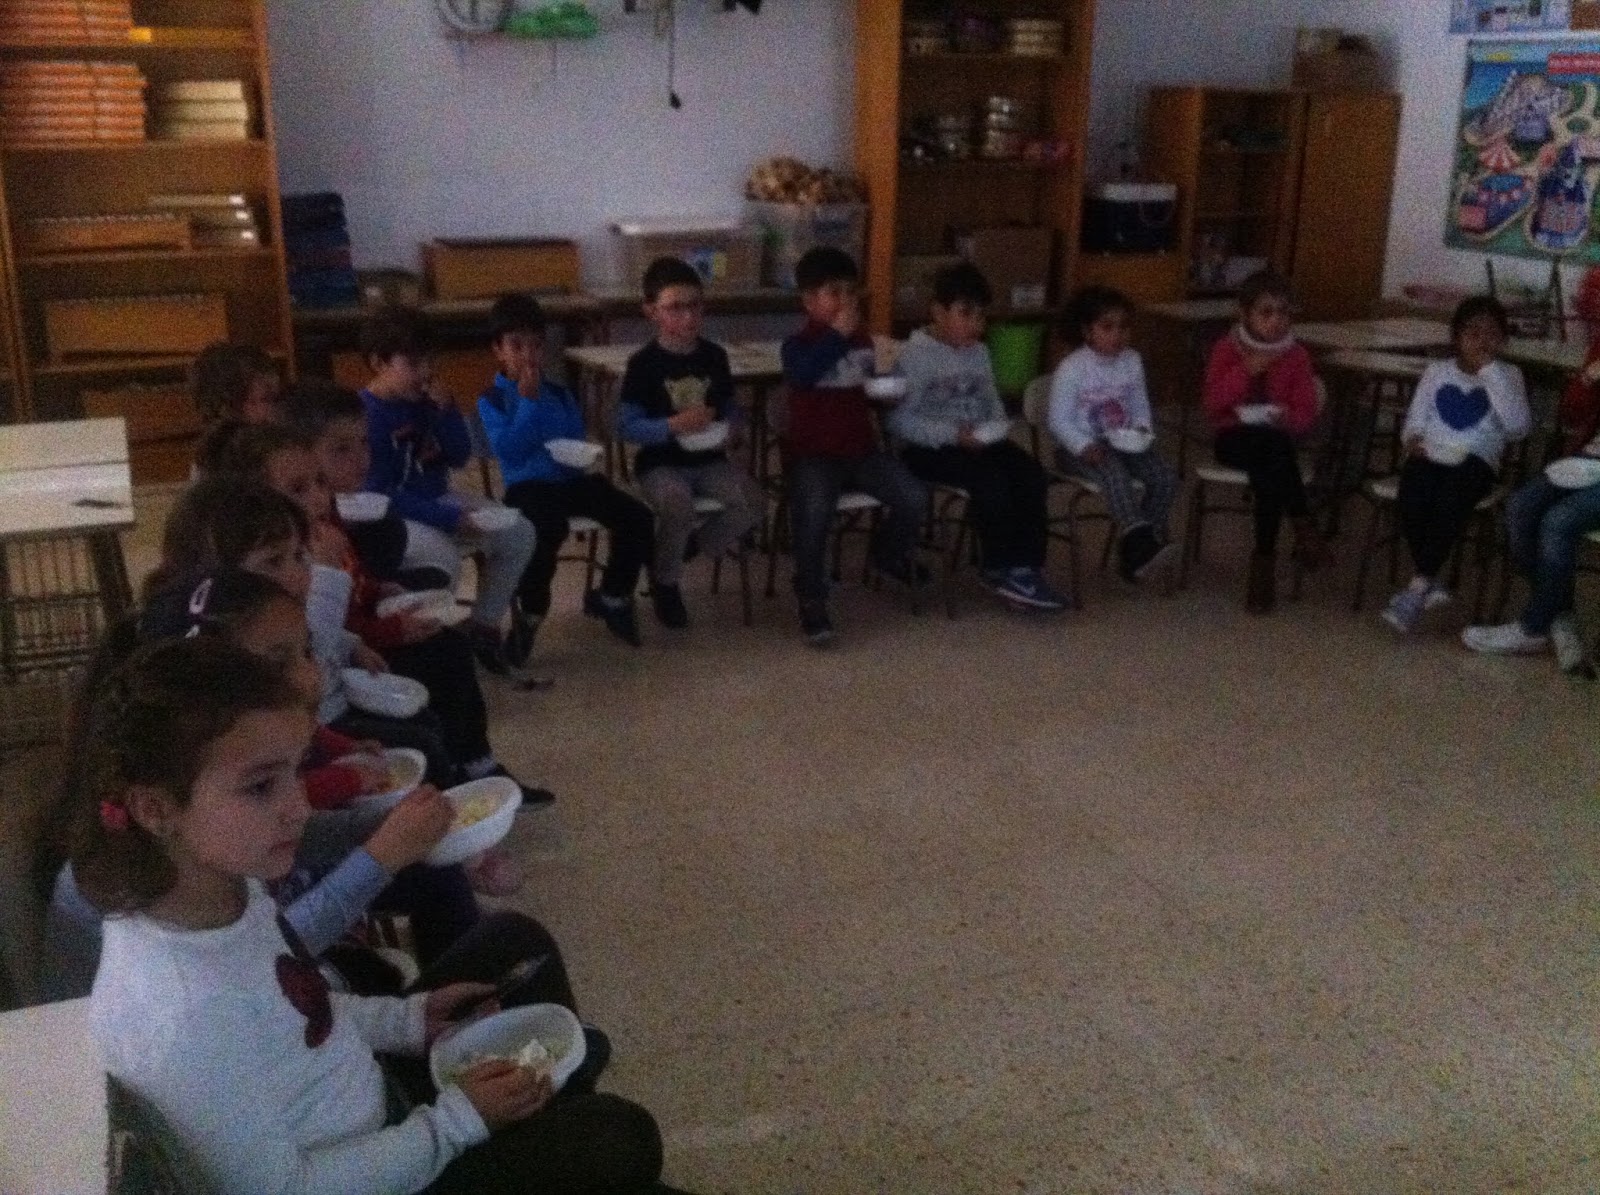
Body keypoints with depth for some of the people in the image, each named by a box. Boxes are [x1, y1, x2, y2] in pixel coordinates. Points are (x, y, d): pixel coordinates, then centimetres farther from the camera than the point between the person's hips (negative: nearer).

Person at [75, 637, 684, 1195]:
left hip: (374, 1113, 8)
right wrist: (456, 1122, -21)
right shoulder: (182, 1014, -38)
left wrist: (406, 1020, 1)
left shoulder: (228, 887, -11)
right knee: (619, 1139, -1)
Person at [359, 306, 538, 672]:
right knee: (442, 554, -36)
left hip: (436, 500, 8)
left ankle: (483, 625, 9)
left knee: (519, 533, -4)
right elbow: (379, 493, -23)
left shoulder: (423, 402, 2)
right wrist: (449, 518, -26)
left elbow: (460, 457, 6)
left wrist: (446, 409, -12)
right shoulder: (366, 416, -21)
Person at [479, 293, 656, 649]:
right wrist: (527, 402, -14)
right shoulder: (492, 399, 1)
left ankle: (611, 598, 8)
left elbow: (574, 435, 0)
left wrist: (539, 401, -9)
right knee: (550, 527, -39)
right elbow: (506, 448, -14)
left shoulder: (558, 393, 15)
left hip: (572, 477, 5)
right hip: (528, 484, -5)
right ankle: (529, 614, -15)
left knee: (637, 517, -14)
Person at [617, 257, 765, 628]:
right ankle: (665, 581, -7)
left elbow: (729, 406, 17)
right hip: (661, 464, -4)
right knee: (678, 502, -35)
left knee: (752, 501, -22)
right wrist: (673, 425, -24)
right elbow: (626, 426, -10)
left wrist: (732, 427, -6)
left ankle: (699, 543, 8)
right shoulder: (644, 364, -8)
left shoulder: (714, 356, 5)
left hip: (709, 460, 4)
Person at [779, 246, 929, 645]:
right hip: (813, 455, -5)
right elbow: (801, 375, -32)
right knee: (813, 513, -34)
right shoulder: (798, 345, -7)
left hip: (862, 449, 6)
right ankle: (812, 601, -17)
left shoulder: (862, 340, 12)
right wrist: (837, 334, -27)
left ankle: (890, 553, 20)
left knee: (915, 498, -13)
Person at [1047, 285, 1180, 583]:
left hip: (1123, 443, 6)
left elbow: (1140, 408, 17)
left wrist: (1142, 430, -6)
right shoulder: (1072, 368, -9)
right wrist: (1085, 447, -24)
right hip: (1081, 449, -6)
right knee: (1114, 472, -36)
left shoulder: (1132, 362, 8)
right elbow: (1059, 420, -10)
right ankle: (1136, 537, -49)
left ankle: (1137, 551, -17)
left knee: (1165, 475, -17)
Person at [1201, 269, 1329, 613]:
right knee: (1268, 445, -37)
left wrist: (1290, 419, -18)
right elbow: (1213, 402, -8)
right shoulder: (1227, 349, 4)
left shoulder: (1296, 355, 8)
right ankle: (1304, 527, -35)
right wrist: (1246, 371, -19)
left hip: (1276, 437, 1)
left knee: (1269, 469, -36)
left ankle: (1264, 558, -29)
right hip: (1235, 436, -1)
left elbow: (1307, 410, 5)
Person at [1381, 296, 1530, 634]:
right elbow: (1414, 422, 15)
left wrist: (1491, 372, -9)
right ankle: (1429, 583, -19)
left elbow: (1519, 426, -8)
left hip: (1475, 461, -2)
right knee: (1409, 501, -33)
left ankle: (1418, 586, -31)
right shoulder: (1436, 372, 15)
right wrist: (1413, 441, -10)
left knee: (1450, 502, -37)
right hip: (1431, 456, 2)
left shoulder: (1508, 375, 9)